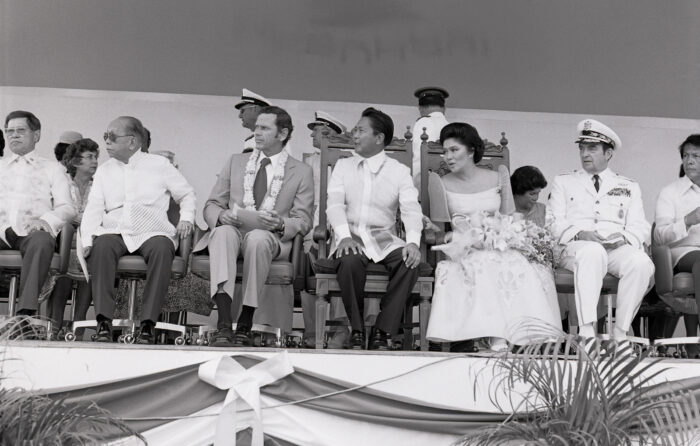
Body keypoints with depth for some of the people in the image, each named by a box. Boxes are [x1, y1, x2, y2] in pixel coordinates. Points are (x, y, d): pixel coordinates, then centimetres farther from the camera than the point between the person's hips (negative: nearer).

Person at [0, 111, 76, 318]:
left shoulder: (52, 168, 23)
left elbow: (67, 207, 10)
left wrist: (47, 220, -13)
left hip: (32, 231, -1)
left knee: (41, 241, -38)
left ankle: (26, 311, -46)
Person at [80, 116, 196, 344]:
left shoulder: (159, 165, 11)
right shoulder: (104, 171, 18)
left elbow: (187, 194, 18)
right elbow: (93, 208, 10)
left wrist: (186, 218, -1)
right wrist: (88, 238, -7)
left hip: (151, 232, -2)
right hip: (115, 232, 2)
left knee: (161, 248, -37)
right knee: (101, 245, -34)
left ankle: (148, 324, -37)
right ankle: (104, 322, -35)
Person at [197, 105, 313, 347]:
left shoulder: (301, 172, 12)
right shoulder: (236, 161, 20)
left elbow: (303, 221, 6)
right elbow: (211, 205, 16)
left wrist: (280, 224, -17)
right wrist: (222, 215, -9)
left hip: (270, 238, -2)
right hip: (232, 230, 2)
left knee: (257, 237, -38)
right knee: (223, 232, -35)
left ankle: (246, 323, -30)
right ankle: (224, 325, -46)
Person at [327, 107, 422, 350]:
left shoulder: (399, 171, 8)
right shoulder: (343, 166, 12)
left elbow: (411, 209, -5)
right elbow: (335, 203, -1)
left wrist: (413, 242, -25)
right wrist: (344, 236, -21)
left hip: (384, 239, 1)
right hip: (350, 236, 0)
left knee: (410, 262, -30)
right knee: (350, 261, -35)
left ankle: (383, 332, -22)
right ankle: (357, 331, -19)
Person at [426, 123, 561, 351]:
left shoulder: (497, 178, 13)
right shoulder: (442, 183, 9)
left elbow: (509, 218, 11)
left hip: (498, 244, 2)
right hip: (462, 247, -2)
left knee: (522, 263, -31)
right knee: (485, 262, -36)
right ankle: (496, 338, -42)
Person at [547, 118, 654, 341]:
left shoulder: (629, 187, 23)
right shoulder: (563, 182, 20)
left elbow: (640, 227, 11)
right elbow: (554, 223, 8)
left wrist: (624, 238, -12)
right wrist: (579, 234, -13)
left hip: (618, 248, 2)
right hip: (574, 248, -2)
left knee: (641, 262, -33)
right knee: (592, 252, -39)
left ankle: (620, 331, -25)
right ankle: (587, 331, -46)